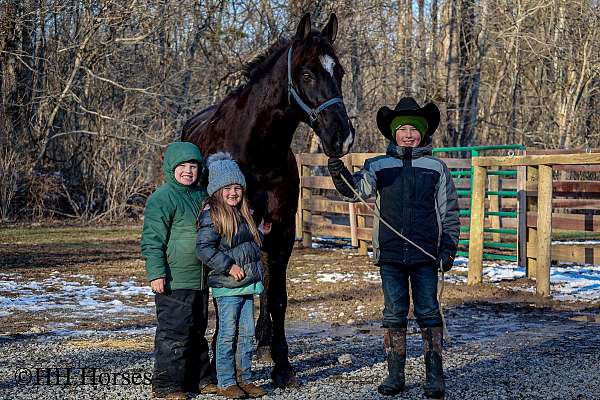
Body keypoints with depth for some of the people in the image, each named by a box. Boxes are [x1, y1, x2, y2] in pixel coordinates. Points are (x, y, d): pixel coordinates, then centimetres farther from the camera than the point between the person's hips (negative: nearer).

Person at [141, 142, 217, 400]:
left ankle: (199, 378, 28)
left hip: (200, 280, 8)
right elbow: (152, 241, -15)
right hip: (173, 281, -8)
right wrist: (156, 273, -20)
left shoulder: (202, 196, 13)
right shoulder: (161, 199, -12)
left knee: (197, 332, 17)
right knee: (173, 333, -4)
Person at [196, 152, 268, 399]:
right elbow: (204, 248, -19)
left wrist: (261, 232, 14)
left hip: (247, 284, 8)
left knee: (247, 333, 11)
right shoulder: (212, 215, -12)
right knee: (228, 333, -2)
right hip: (227, 286, -8)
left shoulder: (244, 214, 14)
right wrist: (228, 266, -20)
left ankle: (244, 379, 19)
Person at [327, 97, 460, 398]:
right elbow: (357, 189, -12)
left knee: (428, 313, 0)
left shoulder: (436, 168, 6)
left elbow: (449, 212, 8)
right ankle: (395, 375, 14)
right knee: (394, 313, 6)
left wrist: (449, 247, 1)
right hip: (389, 253, 1)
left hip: (425, 254, -1)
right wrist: (339, 174, -32)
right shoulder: (379, 166, 5)